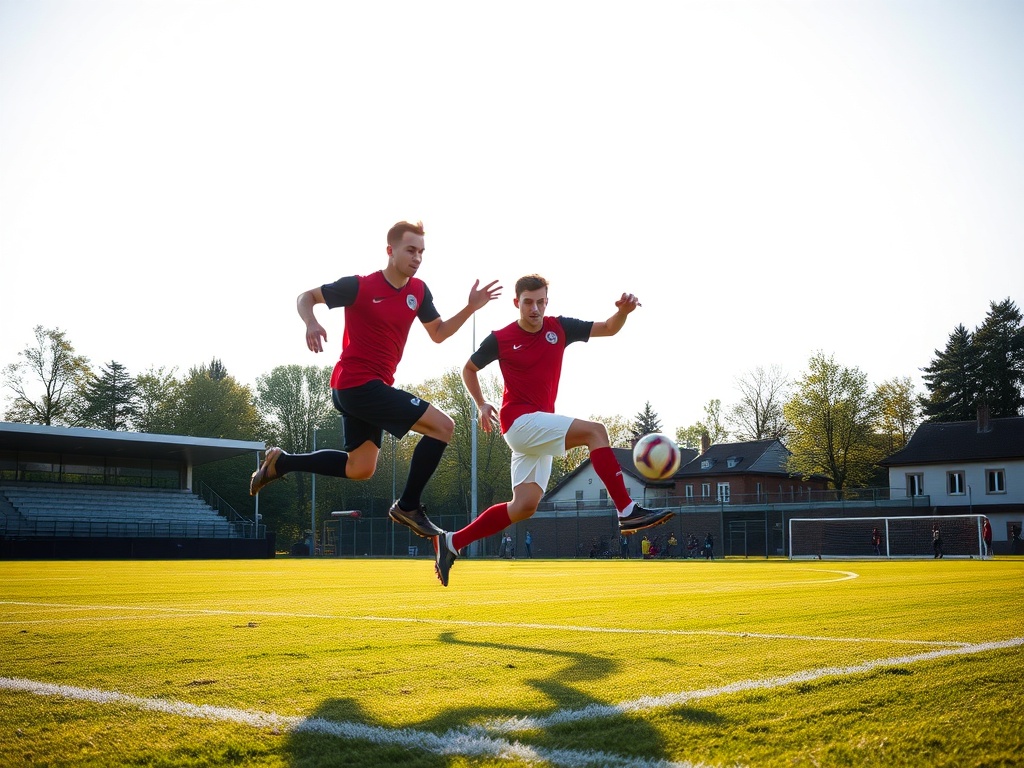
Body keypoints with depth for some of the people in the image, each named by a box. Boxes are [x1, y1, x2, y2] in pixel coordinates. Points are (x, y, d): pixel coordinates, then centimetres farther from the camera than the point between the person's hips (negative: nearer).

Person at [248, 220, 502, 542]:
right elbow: (305, 297, -4)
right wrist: (311, 323, -25)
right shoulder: (360, 286, -12)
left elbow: (438, 333, 15)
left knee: (359, 469, 18)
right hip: (357, 383, -9)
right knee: (443, 426, -15)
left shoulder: (419, 290, 6)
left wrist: (470, 308, 1)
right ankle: (407, 506, -5)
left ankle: (280, 462, 27)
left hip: (372, 386, 9)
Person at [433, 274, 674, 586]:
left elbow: (608, 328, 5)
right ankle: (628, 512, -27)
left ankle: (452, 542, 12)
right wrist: (481, 404, 0)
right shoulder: (500, 339, -3)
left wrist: (623, 311, -16)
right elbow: (469, 369, 12)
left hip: (541, 427, 6)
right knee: (594, 431, -22)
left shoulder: (559, 328, 6)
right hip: (519, 420, -6)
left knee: (524, 505, 3)